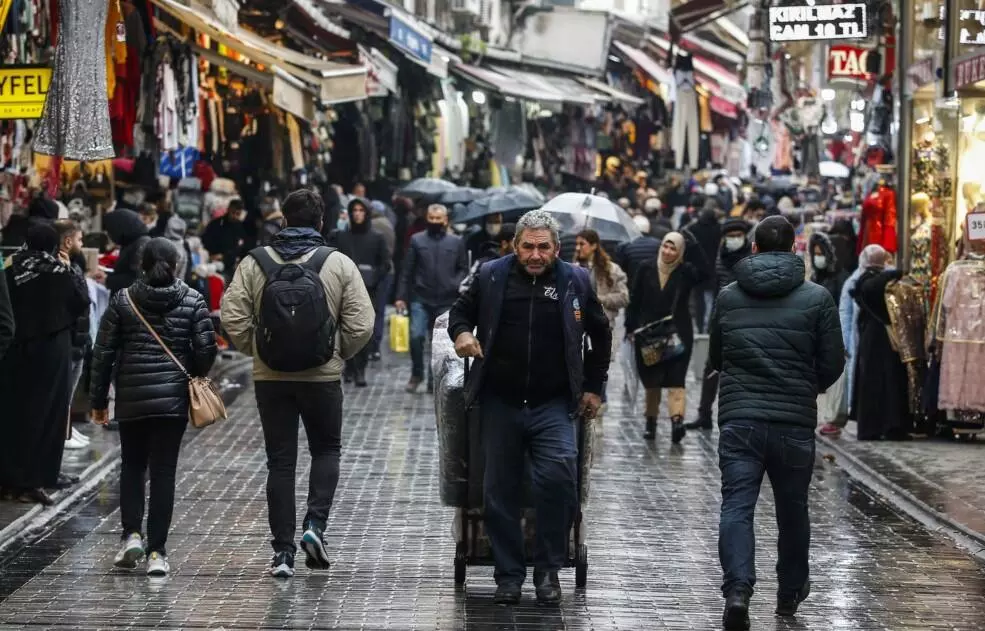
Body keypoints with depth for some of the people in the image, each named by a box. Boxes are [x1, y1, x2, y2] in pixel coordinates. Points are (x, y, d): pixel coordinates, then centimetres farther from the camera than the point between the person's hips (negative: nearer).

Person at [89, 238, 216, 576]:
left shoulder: (123, 300, 1)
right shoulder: (192, 300, -1)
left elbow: (103, 352, 1)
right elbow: (206, 348, -6)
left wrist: (99, 400, 8)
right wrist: (195, 377, 15)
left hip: (131, 396, 1)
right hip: (173, 397, -1)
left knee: (132, 466, 18)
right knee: (163, 471, 2)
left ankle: (132, 535, 1)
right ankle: (156, 552, 0)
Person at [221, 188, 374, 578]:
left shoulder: (254, 263, -1)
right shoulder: (339, 264, -4)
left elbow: (233, 318, -6)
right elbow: (361, 324, -7)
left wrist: (256, 349, 9)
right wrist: (339, 354, 9)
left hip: (271, 376, 1)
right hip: (323, 375, -1)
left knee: (280, 461, 7)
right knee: (326, 449, 18)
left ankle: (283, 550, 6)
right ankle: (315, 524, -1)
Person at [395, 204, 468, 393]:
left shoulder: (456, 243, 7)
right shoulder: (417, 240, 6)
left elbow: (463, 269, 8)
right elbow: (407, 271, 5)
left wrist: (456, 285, -11)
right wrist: (401, 296, 0)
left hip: (446, 301, 1)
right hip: (420, 299, -1)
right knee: (416, 336, -12)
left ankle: (434, 380, 14)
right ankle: (416, 374, 8)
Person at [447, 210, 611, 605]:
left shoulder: (575, 282, 1)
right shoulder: (491, 276, 0)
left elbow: (600, 335, 14)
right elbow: (461, 309, 14)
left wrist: (593, 387, 11)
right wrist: (461, 332, -9)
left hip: (552, 405, -1)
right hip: (500, 402, 2)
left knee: (559, 475, -22)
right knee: (500, 491, 5)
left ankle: (548, 570, -6)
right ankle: (509, 576, 19)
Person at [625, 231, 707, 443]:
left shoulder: (686, 272, -2)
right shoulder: (647, 271, 3)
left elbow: (703, 272, -25)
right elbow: (635, 301, 7)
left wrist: (692, 246, -24)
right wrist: (631, 328, 2)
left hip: (678, 334, -3)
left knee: (675, 379, -10)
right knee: (651, 381, 11)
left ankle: (677, 420, -21)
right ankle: (651, 422, 22)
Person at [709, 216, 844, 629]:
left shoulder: (728, 297, 6)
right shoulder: (816, 299, -2)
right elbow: (832, 364, 1)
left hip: (738, 420, 0)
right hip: (794, 424, 0)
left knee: (737, 506, -2)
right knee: (792, 509, 15)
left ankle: (738, 589, -22)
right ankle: (790, 592, 30)